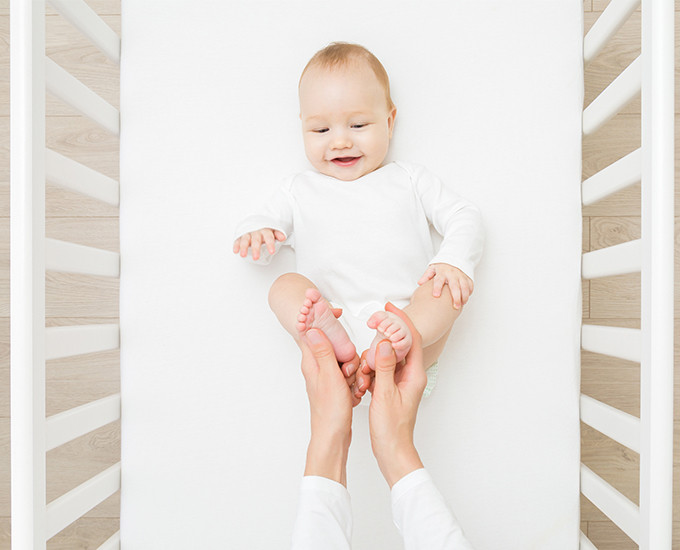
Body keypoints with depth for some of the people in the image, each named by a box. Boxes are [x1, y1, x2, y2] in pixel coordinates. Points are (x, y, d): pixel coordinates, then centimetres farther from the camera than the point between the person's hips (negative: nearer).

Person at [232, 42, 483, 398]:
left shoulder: (409, 179, 18)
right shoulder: (300, 191, 19)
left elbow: (464, 216, 14)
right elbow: (266, 220, 18)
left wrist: (454, 261, -9)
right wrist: (255, 233, -9)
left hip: (411, 312, 0)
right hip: (336, 322, 0)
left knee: (454, 284, -23)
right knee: (285, 286, -20)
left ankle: (402, 339, -46)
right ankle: (337, 351, -45)